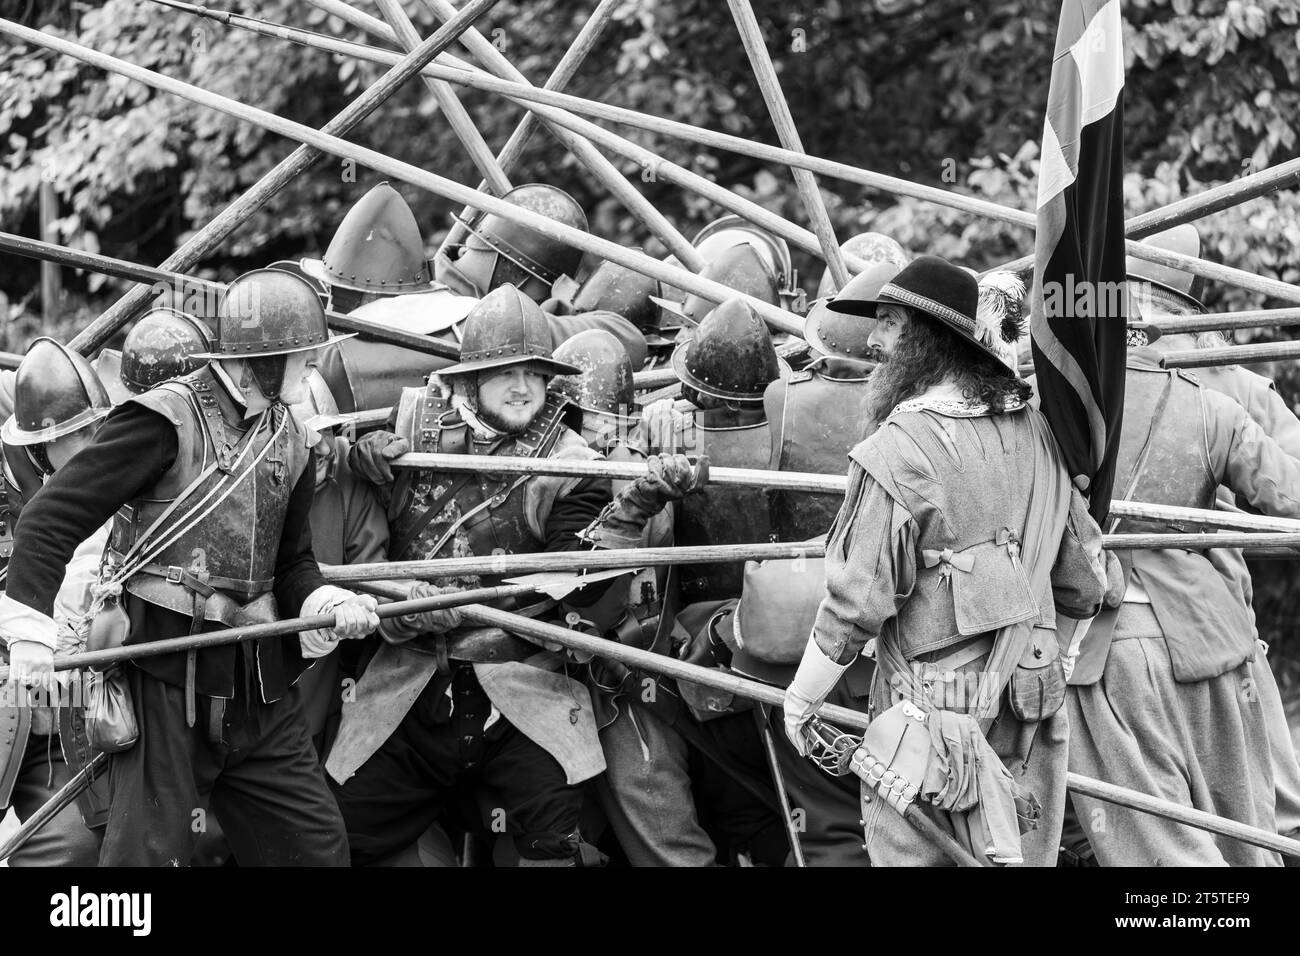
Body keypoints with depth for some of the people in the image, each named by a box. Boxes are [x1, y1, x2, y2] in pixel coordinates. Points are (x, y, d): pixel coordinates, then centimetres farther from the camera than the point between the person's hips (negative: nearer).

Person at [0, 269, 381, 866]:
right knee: (151, 850, -6)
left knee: (316, 845, 8)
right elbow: (54, 517, -14)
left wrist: (327, 603, -5)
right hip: (167, 676, -7)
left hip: (257, 679, 7)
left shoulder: (288, 440, 11)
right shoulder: (166, 420, -12)